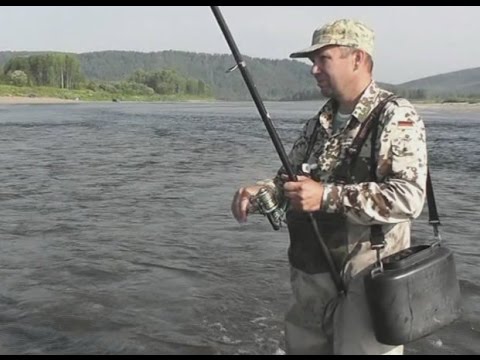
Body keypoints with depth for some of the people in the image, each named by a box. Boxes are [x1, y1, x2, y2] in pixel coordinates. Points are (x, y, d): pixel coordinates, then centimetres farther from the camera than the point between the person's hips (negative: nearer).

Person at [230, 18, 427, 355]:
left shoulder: (396, 117, -13)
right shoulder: (318, 124, 11)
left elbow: (408, 197, -24)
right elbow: (289, 177, 17)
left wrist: (326, 197, -28)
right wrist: (259, 192, -5)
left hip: (364, 282, -7)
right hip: (309, 276, 7)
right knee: (302, 346, 20)